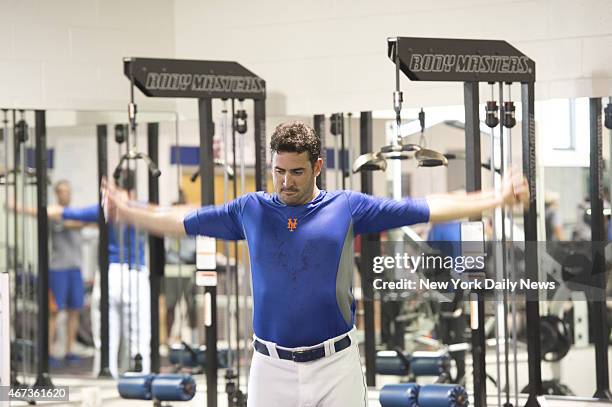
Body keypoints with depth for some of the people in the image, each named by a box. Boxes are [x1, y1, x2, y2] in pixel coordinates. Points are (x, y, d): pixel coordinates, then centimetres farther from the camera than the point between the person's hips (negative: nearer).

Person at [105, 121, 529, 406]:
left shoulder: (347, 207, 1)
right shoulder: (251, 210, 7)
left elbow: (425, 210, 3)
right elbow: (184, 223, 19)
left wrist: (498, 199, 2)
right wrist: (128, 212, 24)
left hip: (334, 362, -2)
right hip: (271, 365, 2)